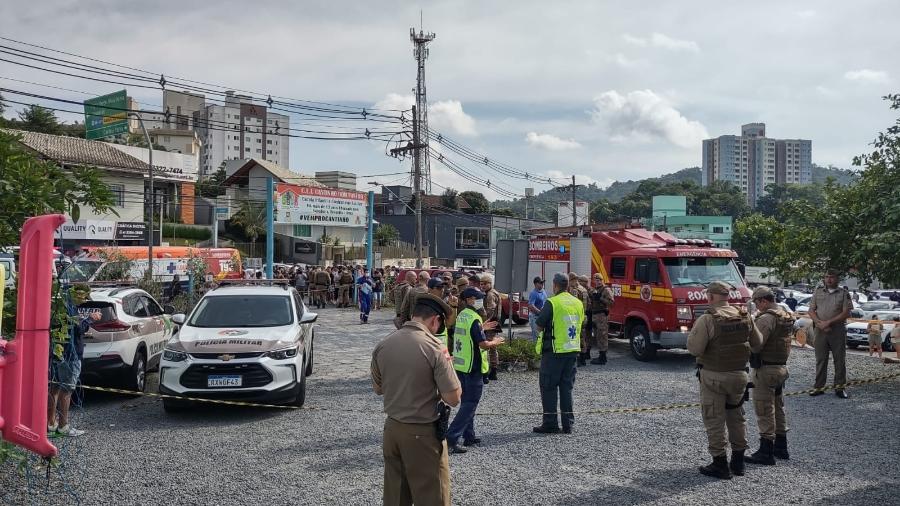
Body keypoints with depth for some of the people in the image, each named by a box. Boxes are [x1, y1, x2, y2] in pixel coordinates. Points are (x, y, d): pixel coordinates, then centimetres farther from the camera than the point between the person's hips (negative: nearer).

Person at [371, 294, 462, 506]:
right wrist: (446, 363, -2)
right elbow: (453, 398, -16)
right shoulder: (433, 348, -18)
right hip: (423, 433, -5)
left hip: (392, 428, 6)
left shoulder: (383, 345, -1)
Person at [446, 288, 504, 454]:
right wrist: (495, 342, -3)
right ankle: (451, 437, -10)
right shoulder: (474, 318, -19)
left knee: (467, 401, 18)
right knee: (470, 404, -4)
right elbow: (483, 344, -21)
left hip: (460, 365, 9)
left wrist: (481, 328, 20)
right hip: (473, 367, -9)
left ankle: (469, 436, 25)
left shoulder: (461, 316, 9)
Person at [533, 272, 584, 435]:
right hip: (573, 350, 6)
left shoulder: (552, 303, -13)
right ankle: (568, 424, 15)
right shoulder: (578, 303, 8)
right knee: (567, 387, 13)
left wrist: (543, 330, 11)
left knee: (549, 387, 3)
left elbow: (539, 326, -9)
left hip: (554, 351, -6)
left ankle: (550, 423, 4)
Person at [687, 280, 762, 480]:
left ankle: (720, 464, 7)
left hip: (714, 377, -6)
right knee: (736, 416, 20)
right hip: (739, 374, 6)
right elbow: (757, 342, 9)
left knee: (714, 420, 4)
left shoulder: (707, 320, -18)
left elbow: (694, 348, -20)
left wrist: (693, 332, -3)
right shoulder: (745, 317, 0)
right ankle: (738, 461, 27)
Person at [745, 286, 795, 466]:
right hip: (782, 367, 9)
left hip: (765, 369, -9)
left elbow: (755, 345, -26)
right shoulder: (787, 317, 11)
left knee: (764, 411, -3)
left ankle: (766, 451, 0)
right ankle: (781, 446, 28)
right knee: (778, 407, 19)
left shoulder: (766, 318, -19)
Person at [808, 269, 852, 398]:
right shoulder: (818, 292, 10)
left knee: (840, 359, 2)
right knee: (820, 359, 5)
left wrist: (829, 322, -15)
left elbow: (846, 313, -5)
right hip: (820, 330, 2)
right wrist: (820, 323, -11)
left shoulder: (844, 294, 4)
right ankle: (819, 387, 10)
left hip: (838, 330, -2)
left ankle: (839, 387, 10)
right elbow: (811, 311, 6)